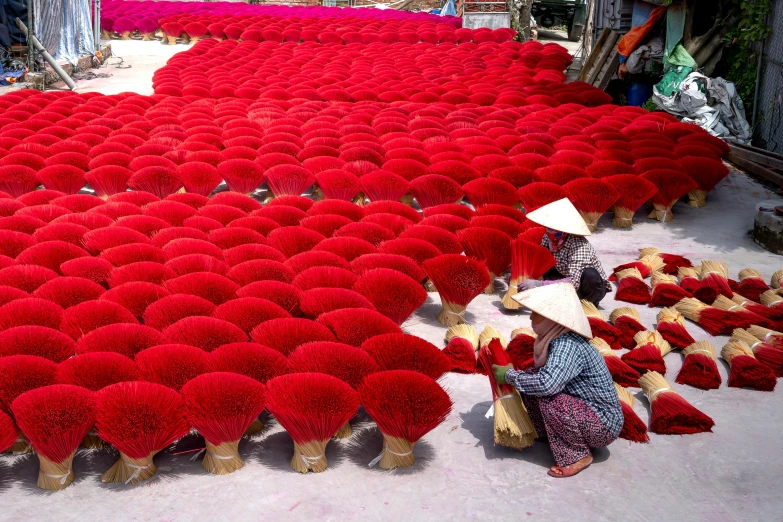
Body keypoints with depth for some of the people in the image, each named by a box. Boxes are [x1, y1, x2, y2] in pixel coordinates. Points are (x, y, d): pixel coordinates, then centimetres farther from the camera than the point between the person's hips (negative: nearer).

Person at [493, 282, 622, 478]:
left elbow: (547, 384, -40)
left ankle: (577, 456, -9)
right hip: (585, 411, 8)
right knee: (530, 386, -3)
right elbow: (541, 374, 9)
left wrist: (510, 376, -24)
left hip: (604, 425, -8)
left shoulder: (569, 345, -27)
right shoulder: (558, 339, 0)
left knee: (548, 400, -30)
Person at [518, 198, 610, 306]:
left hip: (594, 286, -5)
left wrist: (539, 284, -43)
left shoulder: (579, 245, -32)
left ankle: (589, 302, -6)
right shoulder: (548, 238, -14)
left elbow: (574, 282, -40)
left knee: (589, 275, -37)